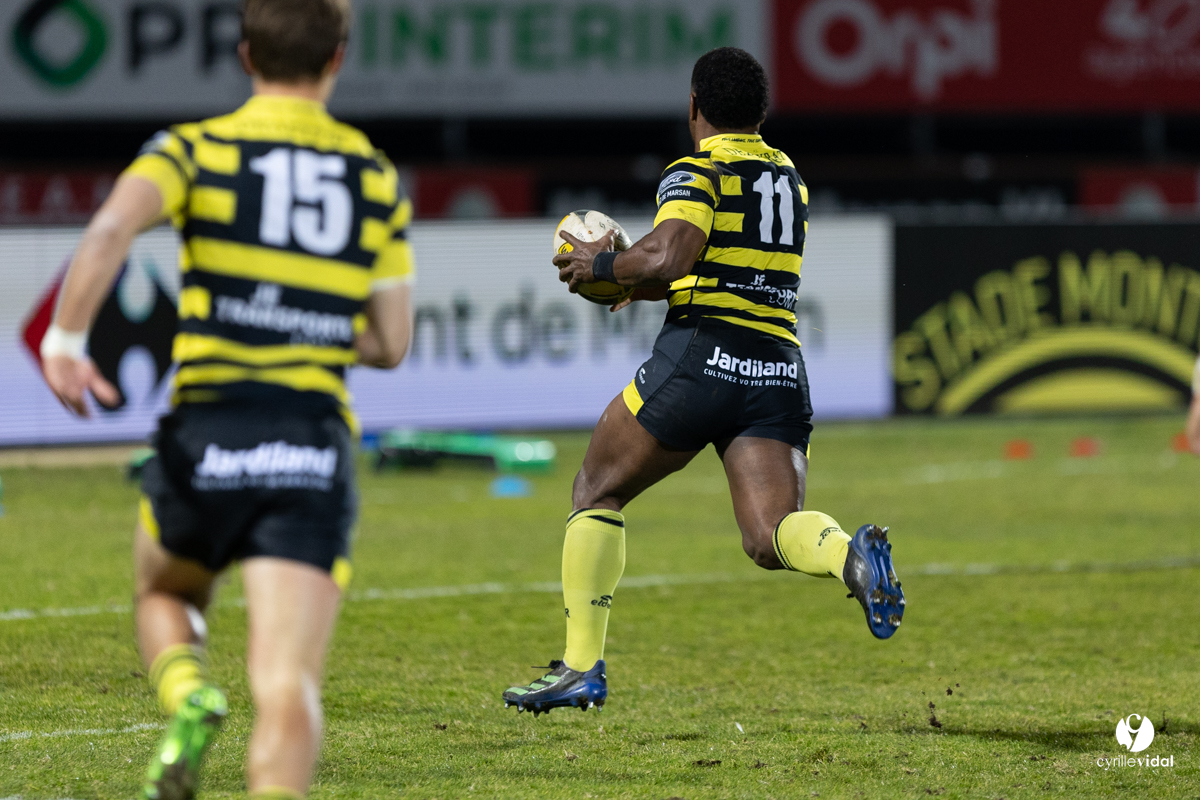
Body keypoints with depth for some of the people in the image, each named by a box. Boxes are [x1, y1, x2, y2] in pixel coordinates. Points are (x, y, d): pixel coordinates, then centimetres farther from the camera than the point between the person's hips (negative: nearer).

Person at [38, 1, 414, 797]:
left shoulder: (194, 149, 5)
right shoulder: (377, 177, 13)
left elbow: (111, 228, -16)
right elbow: (391, 342, 14)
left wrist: (64, 338, -9)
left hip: (208, 432, 0)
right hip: (316, 447, 0)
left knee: (164, 594, 29)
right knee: (288, 687, -8)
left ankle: (188, 699, -2)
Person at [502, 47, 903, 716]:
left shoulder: (698, 172, -2)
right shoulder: (789, 178, 21)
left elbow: (669, 256, -19)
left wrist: (603, 265, -1)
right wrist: (642, 283, 32)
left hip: (702, 357, -5)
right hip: (780, 368, 5)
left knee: (597, 492, 14)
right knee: (770, 538, -5)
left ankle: (582, 667, 11)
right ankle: (854, 555, -39)